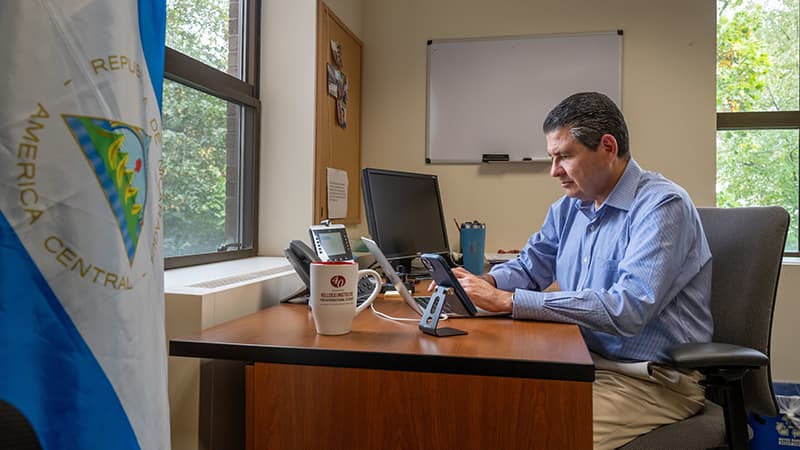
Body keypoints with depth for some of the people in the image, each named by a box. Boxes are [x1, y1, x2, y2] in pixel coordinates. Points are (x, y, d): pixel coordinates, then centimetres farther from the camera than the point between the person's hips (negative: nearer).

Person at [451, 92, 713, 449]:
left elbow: (628, 309, -28)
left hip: (655, 380, -6)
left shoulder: (663, 206, -17)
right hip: (584, 363, 7)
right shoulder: (568, 208, 8)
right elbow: (531, 266, 19)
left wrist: (508, 301, -28)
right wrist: (485, 283, -6)